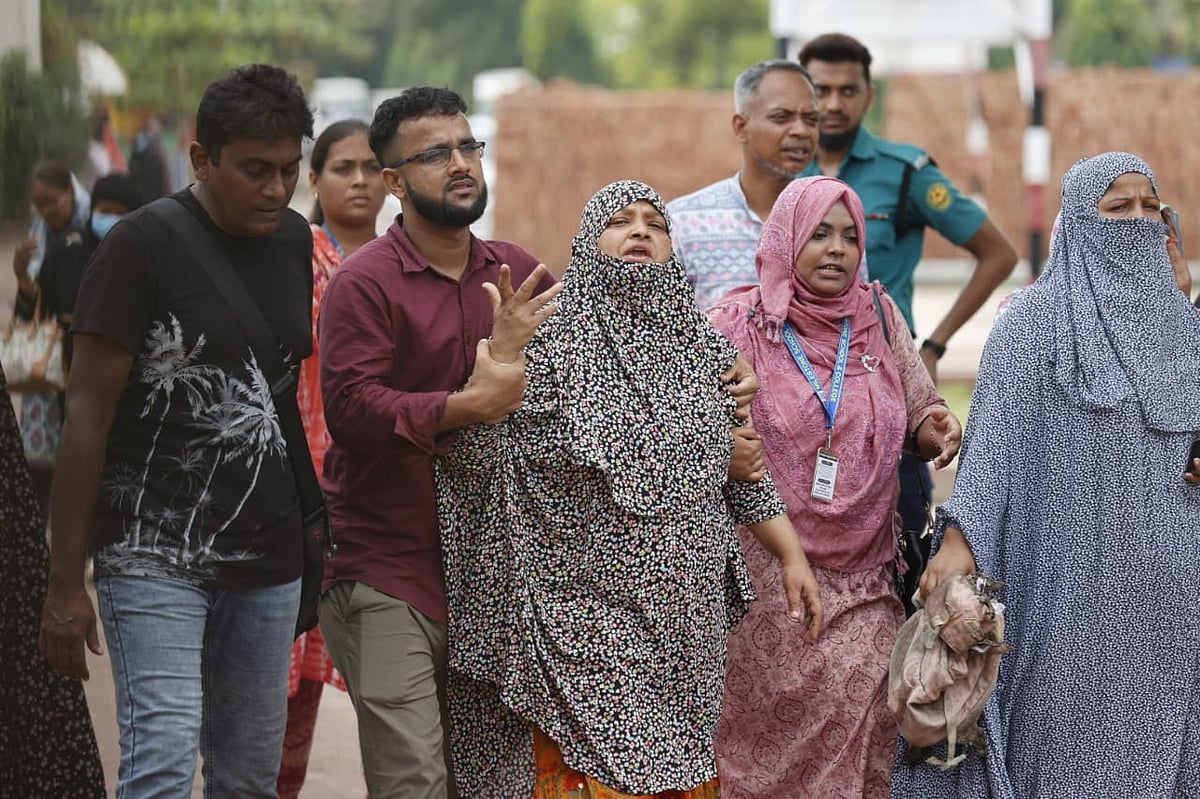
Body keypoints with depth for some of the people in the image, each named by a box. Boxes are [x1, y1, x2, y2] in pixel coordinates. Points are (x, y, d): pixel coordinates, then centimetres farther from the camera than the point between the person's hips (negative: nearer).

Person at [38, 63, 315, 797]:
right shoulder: (145, 246, -9)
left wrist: (314, 531, 11)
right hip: (156, 559, -6)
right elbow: (89, 411, -9)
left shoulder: (295, 242, 8)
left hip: (268, 562, 6)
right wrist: (66, 584, -11)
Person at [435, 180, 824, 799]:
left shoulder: (703, 347, 9)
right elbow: (479, 454, -11)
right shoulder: (551, 339, -4)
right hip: (584, 622, -4)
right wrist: (503, 349, -22)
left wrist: (792, 556, 13)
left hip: (686, 619, 5)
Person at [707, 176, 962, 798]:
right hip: (767, 575, -2)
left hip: (862, 576, 2)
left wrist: (935, 431, -9)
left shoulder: (879, 316, 7)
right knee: (776, 722, -8)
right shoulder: (738, 324, -1)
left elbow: (918, 432, 13)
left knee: (859, 708, -8)